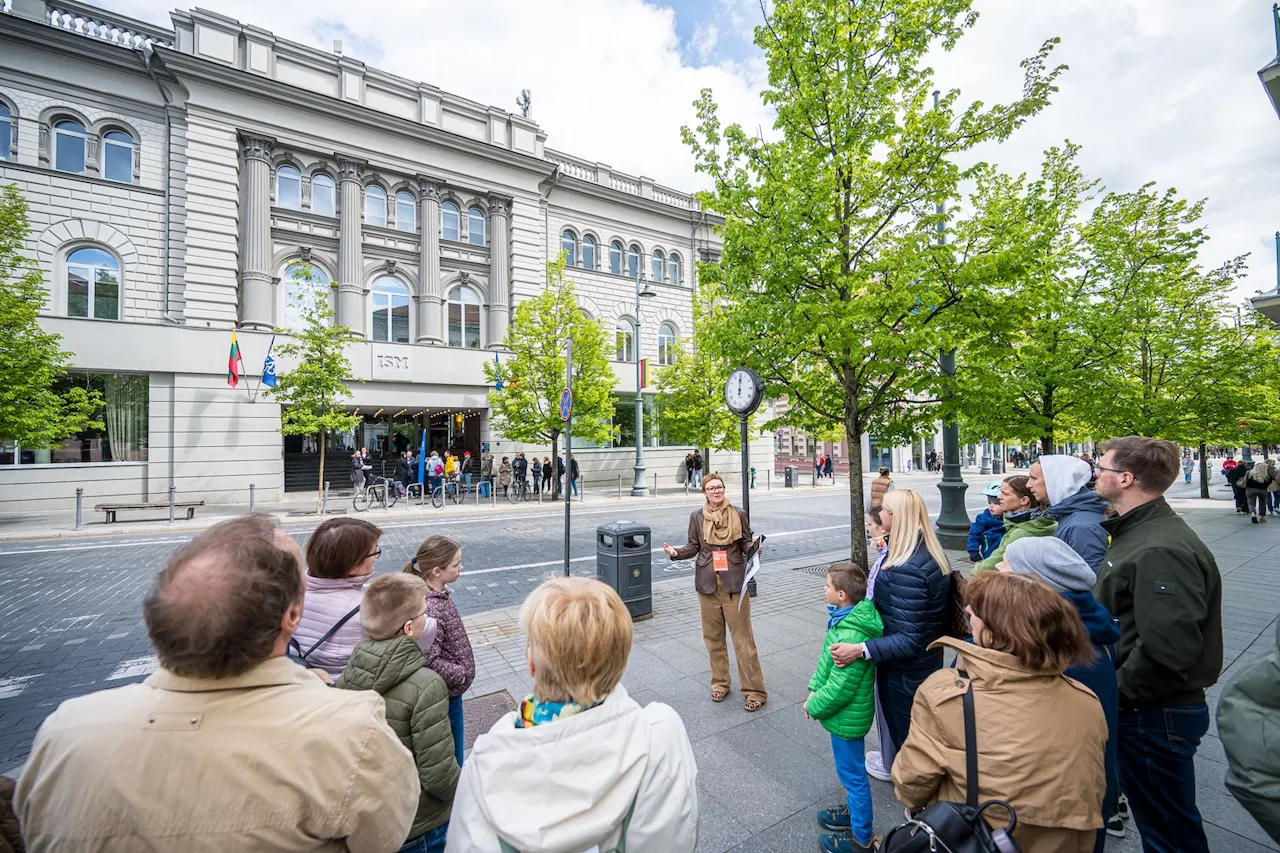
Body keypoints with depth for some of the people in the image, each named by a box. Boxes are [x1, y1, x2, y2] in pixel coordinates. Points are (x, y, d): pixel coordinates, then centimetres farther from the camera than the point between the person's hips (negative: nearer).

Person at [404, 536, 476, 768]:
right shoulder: (431, 609, -32)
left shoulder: (437, 595, -3)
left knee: (453, 748, 28)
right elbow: (430, 661, -34)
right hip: (445, 695, -8)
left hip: (448, 691, 9)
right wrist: (463, 674, -20)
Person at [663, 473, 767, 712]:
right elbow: (693, 547, 5)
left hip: (734, 582, -2)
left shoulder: (738, 514, -2)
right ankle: (720, 683, 31)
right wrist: (676, 552, -13)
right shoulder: (697, 516, 1)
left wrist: (754, 547, -18)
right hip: (707, 583, 2)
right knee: (713, 636, 13)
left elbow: (746, 543, 4)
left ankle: (755, 690, 15)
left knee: (743, 636, 2)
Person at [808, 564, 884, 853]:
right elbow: (826, 660, 5)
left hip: (846, 717, -9)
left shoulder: (851, 637, -36)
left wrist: (814, 706, -13)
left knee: (852, 773, 13)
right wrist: (814, 689, 3)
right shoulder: (847, 617, -6)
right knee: (850, 770, 28)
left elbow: (840, 688, -29)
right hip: (848, 712, 9)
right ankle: (853, 810, 49)